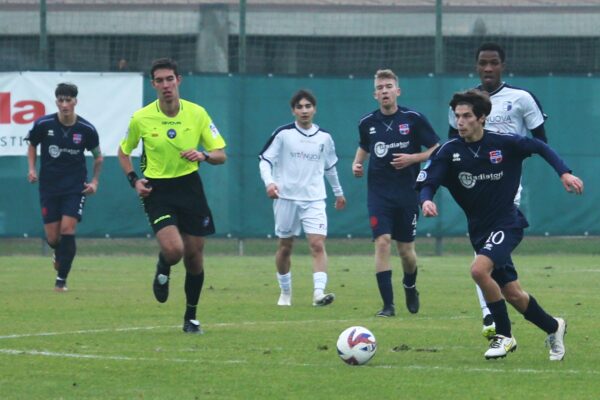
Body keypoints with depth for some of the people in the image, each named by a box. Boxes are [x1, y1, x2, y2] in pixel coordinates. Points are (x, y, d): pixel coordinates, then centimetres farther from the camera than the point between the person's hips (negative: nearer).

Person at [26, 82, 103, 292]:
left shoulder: (86, 129, -8)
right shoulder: (43, 124, -9)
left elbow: (98, 155, 9)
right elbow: (32, 146, 11)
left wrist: (95, 181, 1)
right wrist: (32, 169, -2)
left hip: (75, 187, -1)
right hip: (49, 186, 1)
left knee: (67, 230, -15)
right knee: (52, 238, 1)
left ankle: (61, 279, -3)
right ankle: (59, 254, 39)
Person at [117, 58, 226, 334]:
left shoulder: (197, 114, -4)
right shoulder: (141, 119, -6)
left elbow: (221, 155, 0)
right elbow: (123, 151, 11)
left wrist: (203, 155, -21)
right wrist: (134, 180, -4)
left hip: (189, 187, 2)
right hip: (157, 190, -2)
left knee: (194, 257, 4)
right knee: (173, 250, -22)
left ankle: (191, 317, 23)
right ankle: (163, 270, 16)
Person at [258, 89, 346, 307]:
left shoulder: (324, 137, 7)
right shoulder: (283, 134, -3)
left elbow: (330, 167, 22)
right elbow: (265, 160, -2)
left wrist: (338, 192, 31)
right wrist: (269, 182, -20)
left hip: (314, 199, 1)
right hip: (286, 197, -1)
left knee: (318, 244, -15)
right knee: (285, 246, 8)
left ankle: (319, 292, -23)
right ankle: (285, 293, 25)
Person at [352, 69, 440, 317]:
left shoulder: (413, 119, -5)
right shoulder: (368, 123, 3)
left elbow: (437, 150, -1)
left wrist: (413, 158, -15)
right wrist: (357, 164, 4)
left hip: (407, 192, -1)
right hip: (378, 192, 1)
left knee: (406, 249, 7)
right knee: (382, 243, -15)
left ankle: (410, 287, 40)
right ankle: (388, 304, -12)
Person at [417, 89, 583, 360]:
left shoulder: (504, 144, -10)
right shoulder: (450, 151, -6)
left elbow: (539, 147, 5)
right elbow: (427, 183, -10)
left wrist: (564, 173, -5)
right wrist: (426, 200, -33)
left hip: (507, 224, -4)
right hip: (479, 229, 4)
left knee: (479, 269, -28)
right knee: (512, 294, 9)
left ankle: (504, 335, -12)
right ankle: (553, 328, 35)